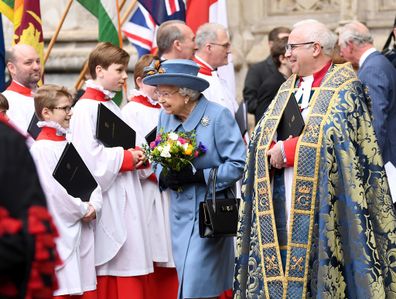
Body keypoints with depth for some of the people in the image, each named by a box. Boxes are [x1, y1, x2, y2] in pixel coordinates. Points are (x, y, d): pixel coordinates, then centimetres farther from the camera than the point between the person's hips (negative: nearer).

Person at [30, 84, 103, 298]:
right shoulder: (42, 148, -12)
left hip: (82, 229, 8)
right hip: (60, 232, -8)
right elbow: (55, 192, -18)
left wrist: (94, 206, -4)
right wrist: (83, 210, -9)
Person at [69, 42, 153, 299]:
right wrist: (125, 158, -12)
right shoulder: (86, 108, -11)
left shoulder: (112, 107, 18)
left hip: (126, 201, 9)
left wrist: (138, 156, 2)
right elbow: (88, 155, -20)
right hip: (106, 203, -9)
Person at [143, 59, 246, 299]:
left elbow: (238, 164, -16)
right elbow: (159, 160, 13)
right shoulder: (166, 116, 4)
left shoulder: (218, 116, -13)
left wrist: (197, 176, -23)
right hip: (180, 214, 6)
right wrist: (164, 176, -11)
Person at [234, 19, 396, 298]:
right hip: (284, 201, 6)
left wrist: (287, 149, -12)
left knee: (318, 270, -7)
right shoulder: (288, 87, 18)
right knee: (277, 270, 2)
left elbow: (333, 136, -16)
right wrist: (273, 149, -10)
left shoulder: (345, 85, -3)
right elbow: (262, 135, 13)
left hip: (320, 201, -6)